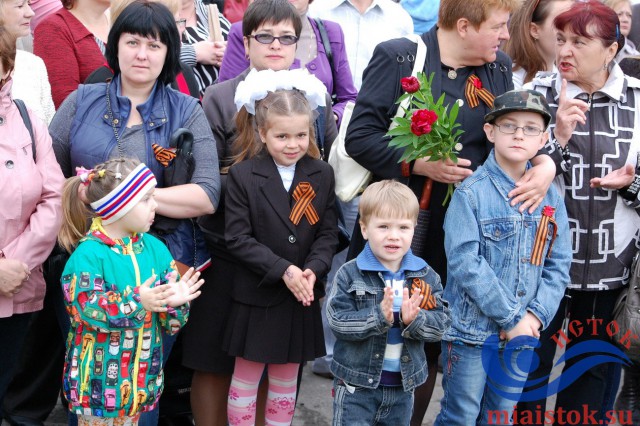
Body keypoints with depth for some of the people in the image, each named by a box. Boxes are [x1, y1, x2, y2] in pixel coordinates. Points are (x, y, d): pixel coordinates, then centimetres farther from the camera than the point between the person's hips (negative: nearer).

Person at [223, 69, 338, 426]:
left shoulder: (322, 174, 2)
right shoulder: (243, 175, -8)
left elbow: (328, 233, 2)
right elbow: (238, 238, -11)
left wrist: (312, 269, -16)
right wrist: (283, 270, -19)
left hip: (303, 296, 3)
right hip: (257, 296, -3)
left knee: (287, 379, 15)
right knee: (247, 378, 9)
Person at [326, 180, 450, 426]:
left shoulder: (426, 277, -2)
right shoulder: (350, 275, -11)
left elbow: (441, 324, -7)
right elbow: (337, 322, -18)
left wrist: (414, 320, -26)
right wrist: (379, 316, -31)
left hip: (403, 385, 4)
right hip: (356, 384, -3)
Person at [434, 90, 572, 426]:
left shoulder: (551, 198, 6)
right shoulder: (471, 192, -10)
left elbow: (558, 266, 5)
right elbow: (464, 261, -18)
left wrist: (536, 315, -10)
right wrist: (511, 317, -17)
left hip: (522, 334, 5)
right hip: (471, 331, -4)